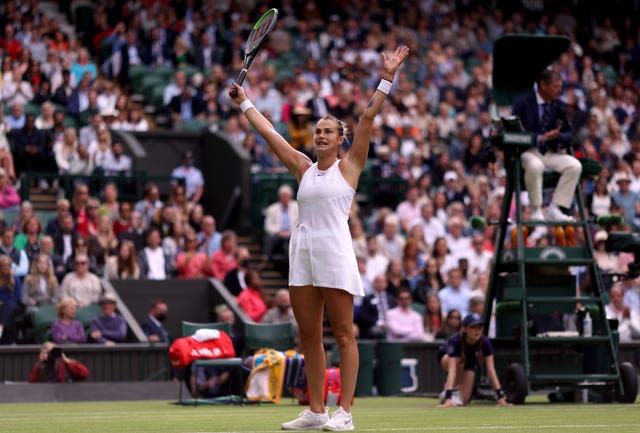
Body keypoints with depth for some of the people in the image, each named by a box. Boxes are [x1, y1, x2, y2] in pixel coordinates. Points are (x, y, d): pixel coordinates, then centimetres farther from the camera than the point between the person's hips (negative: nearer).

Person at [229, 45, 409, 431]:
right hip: (303, 251, 6)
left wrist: (387, 79, -7)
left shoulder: (349, 165, 3)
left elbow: (368, 117, -2)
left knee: (343, 334, -5)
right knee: (309, 336, 6)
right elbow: (268, 132, 21)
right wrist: (245, 103, 25)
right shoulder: (303, 167, 15)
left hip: (334, 251, -6)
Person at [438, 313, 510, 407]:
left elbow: (491, 370, -32)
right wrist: (448, 398, -59)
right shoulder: (455, 341, -41)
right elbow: (452, 370, -50)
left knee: (464, 400, -12)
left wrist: (500, 396, -40)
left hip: (469, 361, 3)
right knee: (458, 361, -39)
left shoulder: (485, 343, -32)